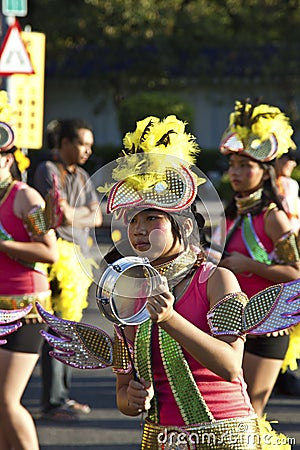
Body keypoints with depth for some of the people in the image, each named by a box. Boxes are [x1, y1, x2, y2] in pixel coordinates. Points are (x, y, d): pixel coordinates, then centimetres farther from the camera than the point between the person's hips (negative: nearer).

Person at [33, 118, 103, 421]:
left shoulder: (81, 177, 18)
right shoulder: (48, 171, -6)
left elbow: (96, 217, 8)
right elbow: (64, 216, -16)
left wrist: (74, 214, -8)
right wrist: (85, 213, -4)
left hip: (79, 256, 8)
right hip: (59, 254, -8)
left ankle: (63, 394, 18)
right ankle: (52, 401, -10)